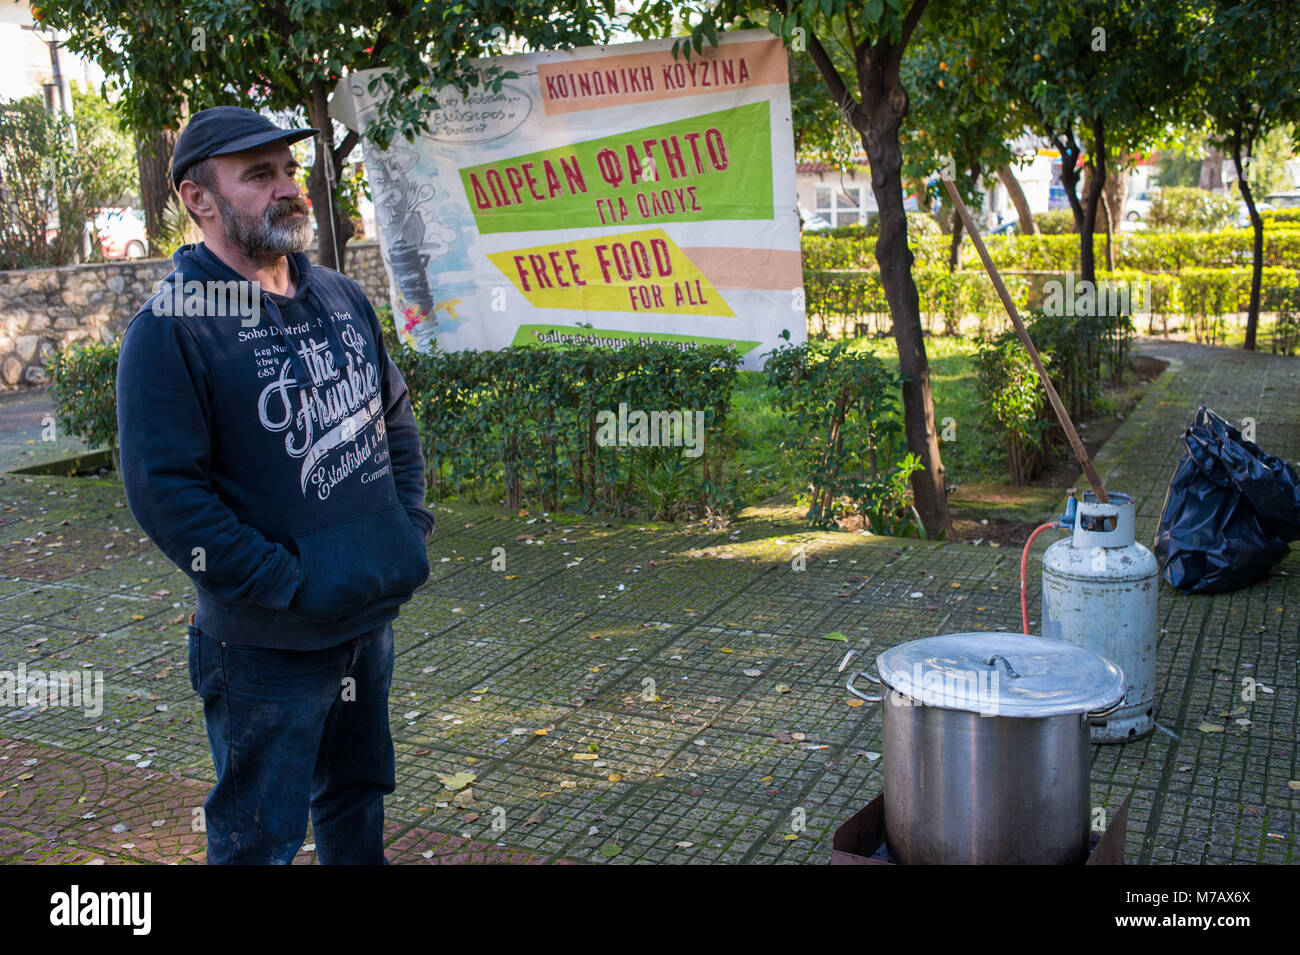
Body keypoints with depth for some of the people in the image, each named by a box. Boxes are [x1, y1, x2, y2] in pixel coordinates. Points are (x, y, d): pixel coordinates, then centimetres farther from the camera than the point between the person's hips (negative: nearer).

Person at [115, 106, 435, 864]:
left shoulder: (343, 298, 7)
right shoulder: (172, 327, -15)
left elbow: (397, 416, 17)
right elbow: (165, 492, -20)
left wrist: (411, 522, 5)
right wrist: (290, 588, -21)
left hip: (372, 618, 7)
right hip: (268, 645, -6)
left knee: (358, 803, 24)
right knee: (260, 838, 9)